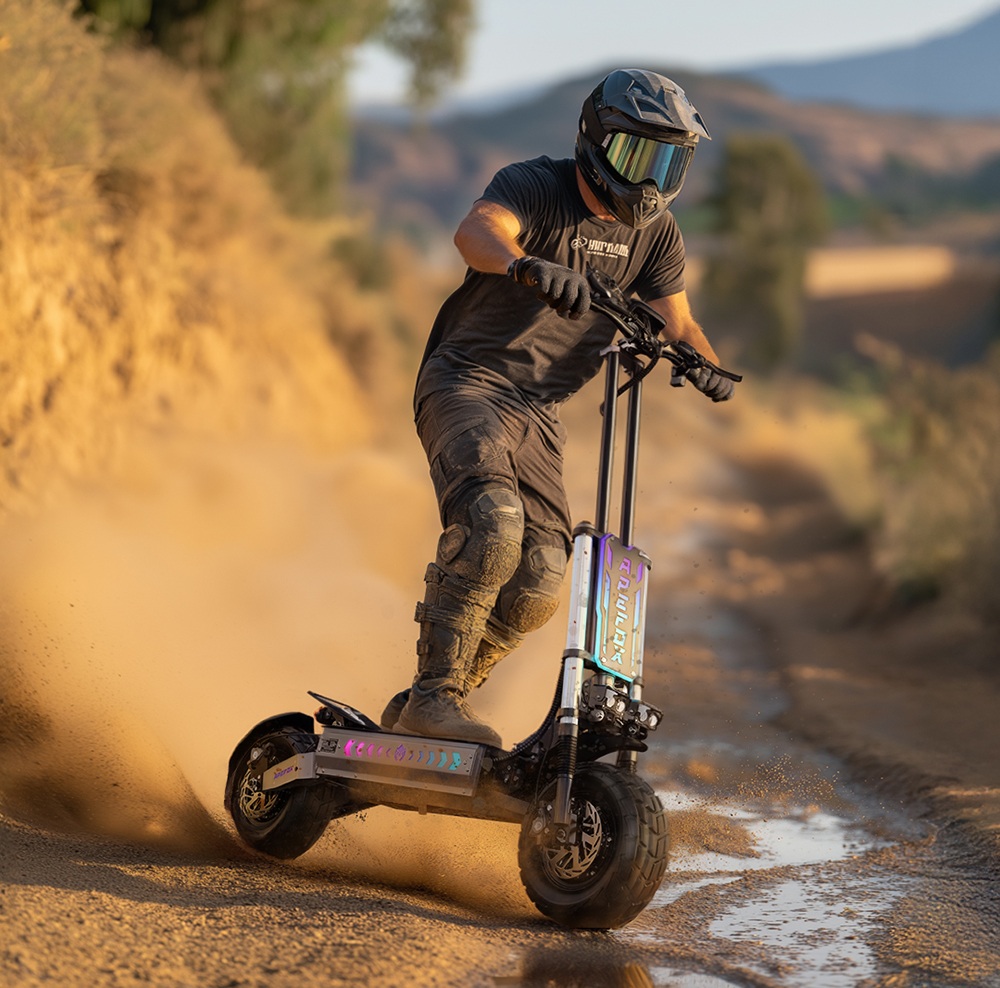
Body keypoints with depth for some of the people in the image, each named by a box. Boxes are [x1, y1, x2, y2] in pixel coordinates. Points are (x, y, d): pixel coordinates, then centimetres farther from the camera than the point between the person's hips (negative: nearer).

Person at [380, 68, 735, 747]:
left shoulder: (654, 229, 8)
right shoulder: (535, 187, -13)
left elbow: (676, 319, 8)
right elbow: (476, 232, -33)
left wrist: (704, 362, -15)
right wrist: (527, 265, -55)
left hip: (538, 410, 6)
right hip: (468, 383, -6)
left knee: (538, 589, -3)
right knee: (492, 524, -31)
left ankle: (418, 712, 13)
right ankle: (435, 696, -23)